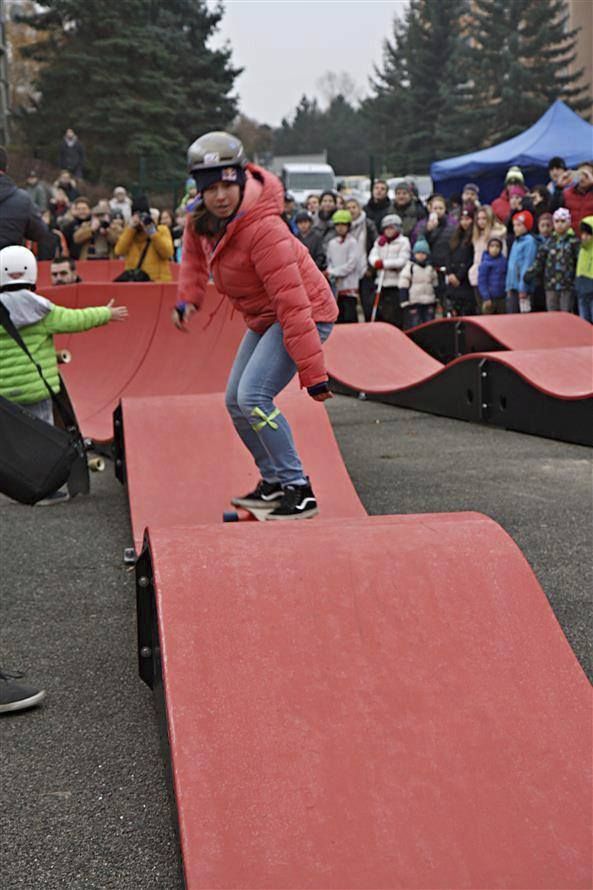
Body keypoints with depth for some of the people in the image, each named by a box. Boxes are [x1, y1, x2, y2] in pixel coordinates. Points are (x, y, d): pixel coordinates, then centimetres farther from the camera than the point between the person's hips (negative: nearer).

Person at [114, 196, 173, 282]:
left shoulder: (162, 230, 8)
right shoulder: (129, 232, 16)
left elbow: (167, 253, -9)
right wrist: (131, 228, -4)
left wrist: (152, 232, -11)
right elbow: (119, 251, -2)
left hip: (158, 281, -2)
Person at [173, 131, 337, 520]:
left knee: (254, 397, -22)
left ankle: (299, 491, -14)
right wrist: (188, 298, 1)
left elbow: (293, 304, -33)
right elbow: (194, 253, 18)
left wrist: (313, 372, -33)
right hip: (265, 318, 9)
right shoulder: (203, 219, -7)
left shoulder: (264, 229, -32)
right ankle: (274, 483, 26)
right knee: (236, 402, 12)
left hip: (307, 315, -9)